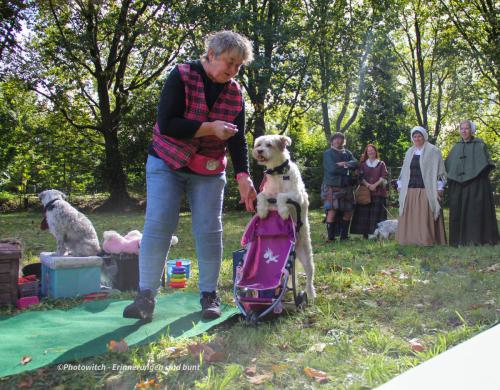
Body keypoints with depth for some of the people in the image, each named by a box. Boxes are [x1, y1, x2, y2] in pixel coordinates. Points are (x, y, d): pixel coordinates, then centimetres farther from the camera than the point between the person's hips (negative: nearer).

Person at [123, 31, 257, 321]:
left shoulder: (235, 93, 0)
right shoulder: (182, 77, -11)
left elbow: (238, 140, 0)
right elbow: (166, 124, -19)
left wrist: (243, 177, -13)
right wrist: (210, 128, -24)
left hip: (209, 171, 3)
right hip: (167, 164, -3)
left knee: (209, 231, -3)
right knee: (157, 226, -11)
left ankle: (209, 295, 9)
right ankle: (146, 296, -3)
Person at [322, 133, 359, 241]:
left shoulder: (347, 153, 16)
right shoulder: (328, 153, -1)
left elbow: (355, 164, 0)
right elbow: (332, 168, -15)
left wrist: (344, 164, -15)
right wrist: (346, 168, -6)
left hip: (346, 187, 6)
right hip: (332, 187, -6)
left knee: (348, 211, 7)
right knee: (332, 211, -13)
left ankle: (344, 235, 19)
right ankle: (330, 237, -5)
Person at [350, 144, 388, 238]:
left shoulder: (381, 164, 13)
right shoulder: (363, 164, 14)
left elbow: (384, 177, 3)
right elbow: (360, 177, 4)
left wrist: (375, 185, -12)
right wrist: (368, 185, -12)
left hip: (378, 191, -1)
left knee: (377, 212, -7)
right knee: (365, 212, -5)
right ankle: (365, 233, -4)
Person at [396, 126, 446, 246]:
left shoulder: (433, 151, 1)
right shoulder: (410, 152, 17)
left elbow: (439, 170, -3)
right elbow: (404, 170, 21)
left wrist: (439, 188, -10)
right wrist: (400, 185, 17)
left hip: (426, 190, -5)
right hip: (409, 190, 5)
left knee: (425, 216, -7)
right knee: (410, 216, 4)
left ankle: (426, 240, -2)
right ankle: (411, 239, 9)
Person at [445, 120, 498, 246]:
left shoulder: (480, 145, 5)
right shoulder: (456, 147, 15)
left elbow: (487, 164, 0)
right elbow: (447, 165, 17)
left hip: (476, 183, -4)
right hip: (458, 185, 4)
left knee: (476, 210, -5)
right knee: (458, 211, 1)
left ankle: (478, 238, 0)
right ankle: (461, 238, 6)